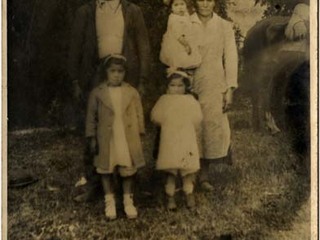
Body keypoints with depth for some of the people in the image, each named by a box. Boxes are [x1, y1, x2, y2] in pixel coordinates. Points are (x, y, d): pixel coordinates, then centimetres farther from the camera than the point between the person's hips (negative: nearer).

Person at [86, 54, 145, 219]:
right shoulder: (97, 93, -4)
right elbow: (91, 117, -1)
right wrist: (92, 139, -3)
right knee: (106, 171, 9)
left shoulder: (132, 93, -1)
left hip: (128, 140, 1)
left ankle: (128, 201, 25)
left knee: (128, 171, 9)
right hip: (107, 141, 0)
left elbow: (139, 115, 4)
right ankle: (110, 202, 24)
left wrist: (139, 135, 1)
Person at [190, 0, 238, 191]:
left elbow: (231, 58, 4)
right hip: (190, 84, 0)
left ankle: (204, 176, 10)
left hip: (214, 85, 1)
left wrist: (230, 89, -3)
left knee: (211, 127, -2)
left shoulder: (224, 26, 6)